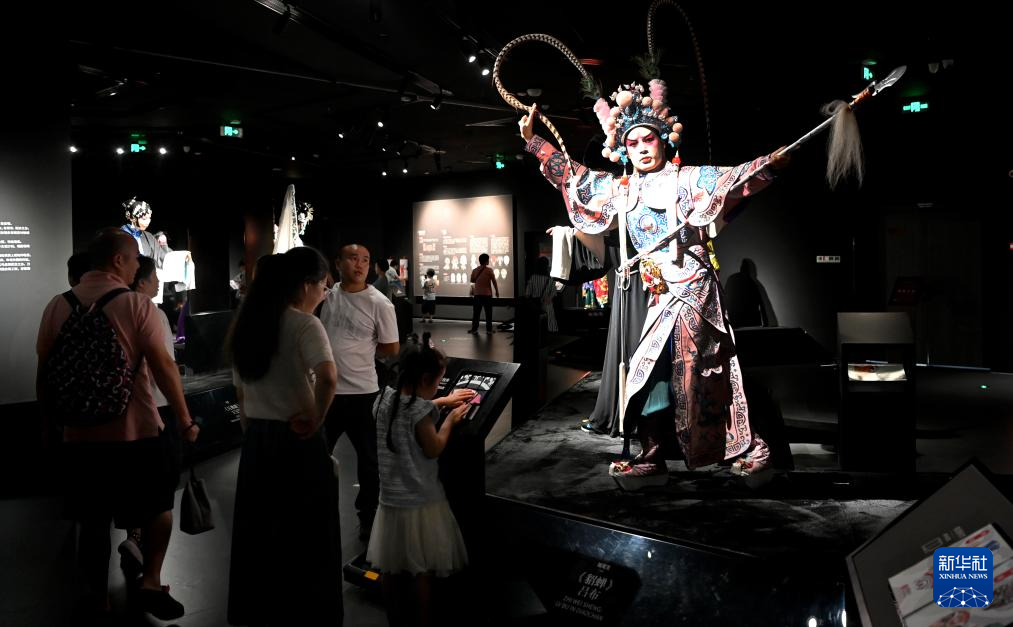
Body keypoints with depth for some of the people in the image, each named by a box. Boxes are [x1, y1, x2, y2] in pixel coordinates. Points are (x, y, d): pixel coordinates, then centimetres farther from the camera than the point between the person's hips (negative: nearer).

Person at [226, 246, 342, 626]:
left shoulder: (246, 324, 8)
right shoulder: (305, 324, -15)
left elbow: (241, 392, 13)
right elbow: (328, 378, -33)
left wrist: (252, 434, 19)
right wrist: (316, 419, -18)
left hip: (256, 440, 7)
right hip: (297, 441, -7)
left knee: (257, 533, 18)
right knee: (307, 538, 7)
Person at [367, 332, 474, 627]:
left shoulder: (384, 399, 0)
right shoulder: (420, 410, -22)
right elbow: (433, 450, -14)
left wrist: (442, 402, 21)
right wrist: (450, 420, -1)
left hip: (390, 498, 7)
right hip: (420, 501, -7)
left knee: (390, 568, 17)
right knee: (422, 570, 8)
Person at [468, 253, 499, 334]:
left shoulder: (474, 270, 1)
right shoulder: (489, 270, -9)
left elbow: (472, 281, 13)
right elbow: (494, 282, -7)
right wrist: (497, 291, 4)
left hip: (477, 294, 3)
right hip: (487, 294, -3)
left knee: (476, 312, 8)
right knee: (488, 313, 5)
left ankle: (474, 329, 8)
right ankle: (489, 329, 7)